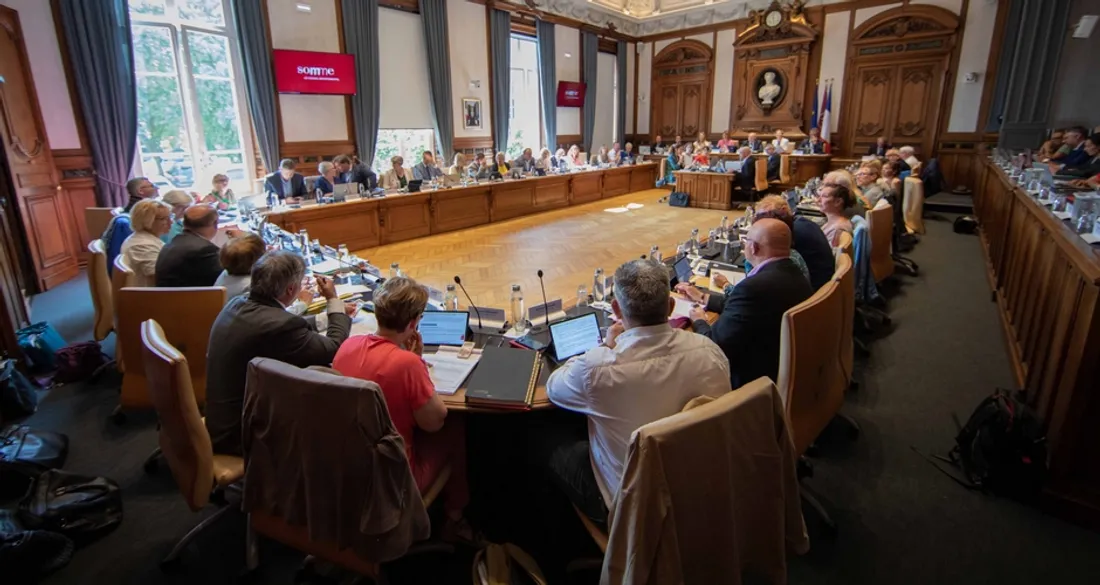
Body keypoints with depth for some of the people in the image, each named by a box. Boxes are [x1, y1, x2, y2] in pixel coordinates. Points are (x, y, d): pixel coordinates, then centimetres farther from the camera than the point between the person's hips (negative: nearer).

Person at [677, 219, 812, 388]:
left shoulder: (754, 287, -30)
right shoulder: (795, 276, -1)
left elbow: (714, 345, -23)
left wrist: (699, 321, -2)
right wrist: (702, 297, 22)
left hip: (753, 381, -8)